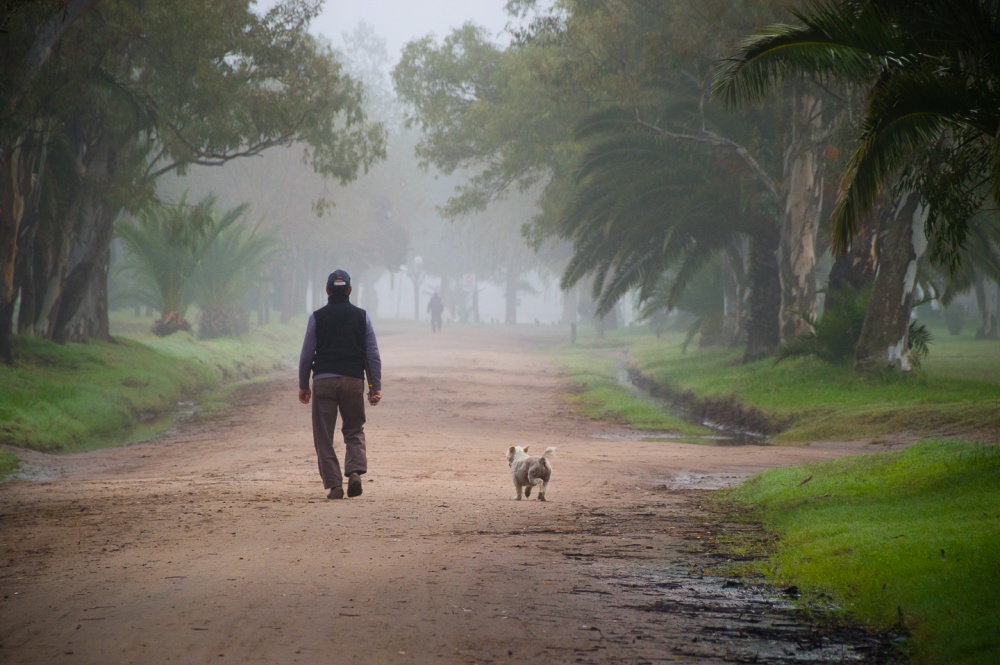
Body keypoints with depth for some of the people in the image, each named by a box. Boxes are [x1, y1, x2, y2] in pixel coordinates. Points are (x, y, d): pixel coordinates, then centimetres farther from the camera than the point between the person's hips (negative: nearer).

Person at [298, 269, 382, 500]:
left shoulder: (317, 317, 1)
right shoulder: (362, 316, 5)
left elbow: (306, 354, 3)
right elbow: (373, 355, 4)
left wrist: (303, 386, 12)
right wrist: (376, 386, 8)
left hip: (323, 381, -1)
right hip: (353, 379, 1)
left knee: (324, 436, 5)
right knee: (354, 431, 13)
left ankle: (334, 484, -1)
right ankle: (355, 471, -10)